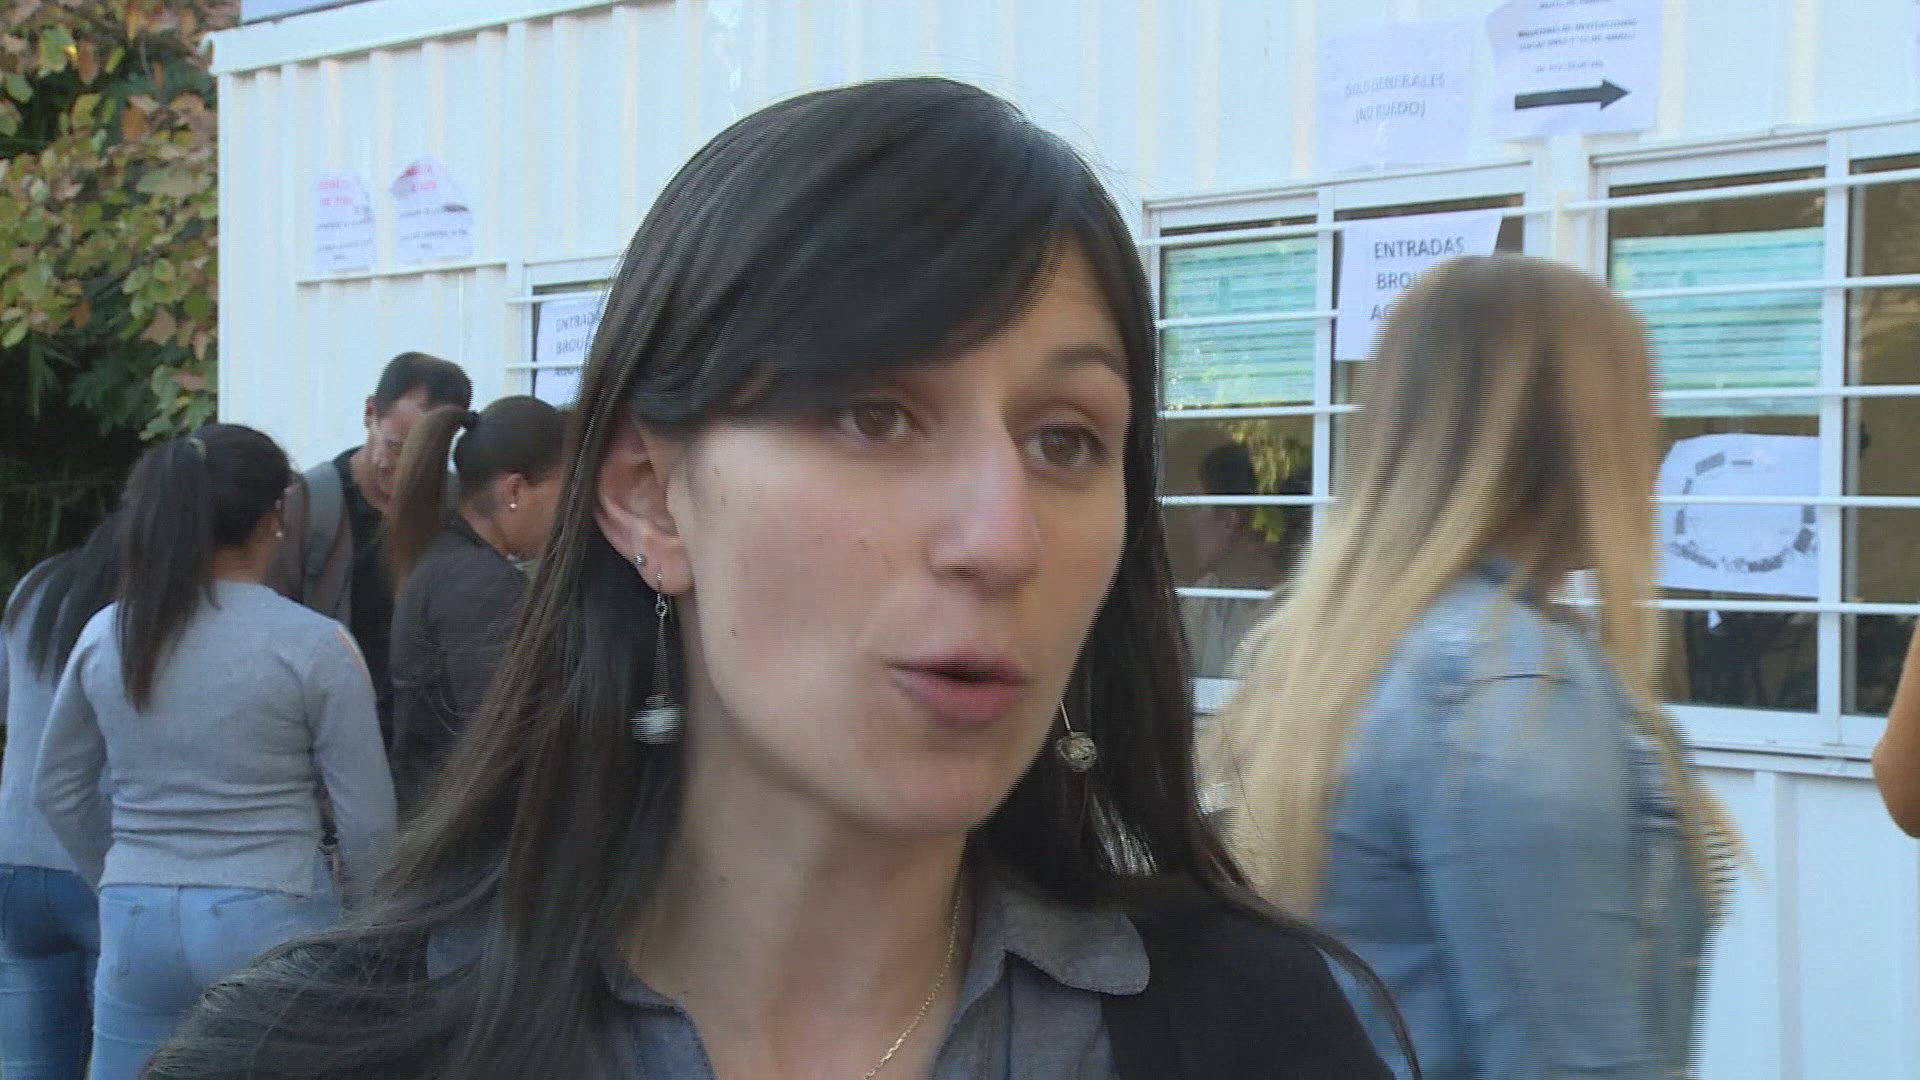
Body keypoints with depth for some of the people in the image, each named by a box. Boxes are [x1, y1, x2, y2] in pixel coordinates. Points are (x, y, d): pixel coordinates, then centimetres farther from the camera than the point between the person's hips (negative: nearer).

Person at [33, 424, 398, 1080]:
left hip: (135, 924, 4)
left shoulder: (105, 635, 3)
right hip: (271, 922, -4)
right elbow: (366, 820, -7)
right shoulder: (314, 644, -9)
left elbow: (58, 790, 13)